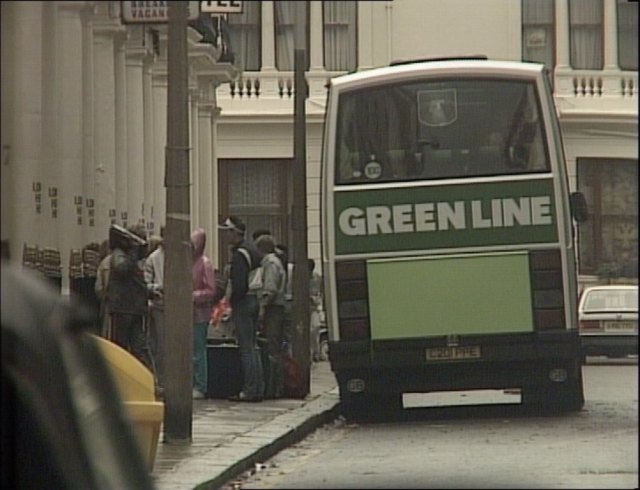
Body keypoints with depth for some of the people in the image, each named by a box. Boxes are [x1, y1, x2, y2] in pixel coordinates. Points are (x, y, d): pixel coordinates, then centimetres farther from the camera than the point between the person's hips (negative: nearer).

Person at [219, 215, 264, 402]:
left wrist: (232, 300, -6)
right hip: (255, 301, 9)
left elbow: (239, 285, -23)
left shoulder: (239, 255, -17)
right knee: (253, 347, 13)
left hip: (243, 302, -9)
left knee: (246, 348, -7)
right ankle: (258, 389, 14)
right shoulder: (252, 248, 13)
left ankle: (250, 390, -7)